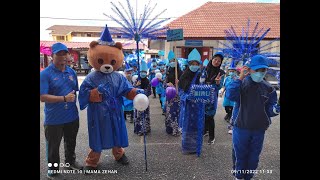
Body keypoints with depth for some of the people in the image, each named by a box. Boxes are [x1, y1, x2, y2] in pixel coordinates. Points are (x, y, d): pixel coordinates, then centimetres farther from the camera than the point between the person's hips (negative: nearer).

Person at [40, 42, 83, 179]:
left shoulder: (72, 72, 3)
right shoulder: (45, 74, -14)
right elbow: (42, 97, -19)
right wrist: (64, 98, -24)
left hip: (72, 116, 5)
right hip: (54, 119, -5)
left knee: (71, 142, 23)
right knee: (53, 146, 13)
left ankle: (70, 161, 46)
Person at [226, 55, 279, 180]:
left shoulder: (268, 88, 0)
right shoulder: (241, 83, -10)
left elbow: (270, 107, 3)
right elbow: (230, 96, -28)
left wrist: (275, 110, -20)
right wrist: (240, 78, -28)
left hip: (259, 129, 3)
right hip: (241, 127, -3)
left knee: (254, 156, 16)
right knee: (240, 154, 13)